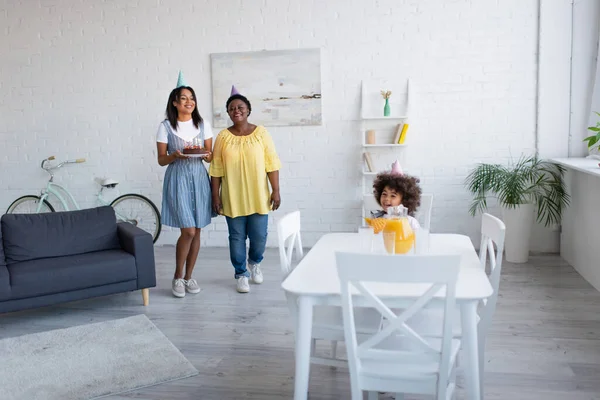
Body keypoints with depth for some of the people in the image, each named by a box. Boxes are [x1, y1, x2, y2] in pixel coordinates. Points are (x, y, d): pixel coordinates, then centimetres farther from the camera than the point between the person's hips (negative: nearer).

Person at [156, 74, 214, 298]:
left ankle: (188, 277, 21)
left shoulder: (203, 124, 5)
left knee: (196, 231, 6)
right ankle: (177, 277, 10)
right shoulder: (166, 126, -2)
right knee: (188, 231, -10)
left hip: (199, 179, 3)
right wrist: (175, 156, -20)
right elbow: (161, 160, -1)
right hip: (177, 179, -3)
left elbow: (210, 156, 6)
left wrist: (205, 154, -16)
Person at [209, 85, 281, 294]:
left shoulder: (261, 133, -1)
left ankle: (255, 262, 35)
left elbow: (272, 164, -2)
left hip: (258, 197, 0)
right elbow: (216, 170, 2)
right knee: (237, 237, 6)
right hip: (233, 198, 0)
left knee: (259, 236, 5)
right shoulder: (223, 136, 0)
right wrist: (215, 196, -1)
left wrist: (276, 191, -6)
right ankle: (241, 274, 23)